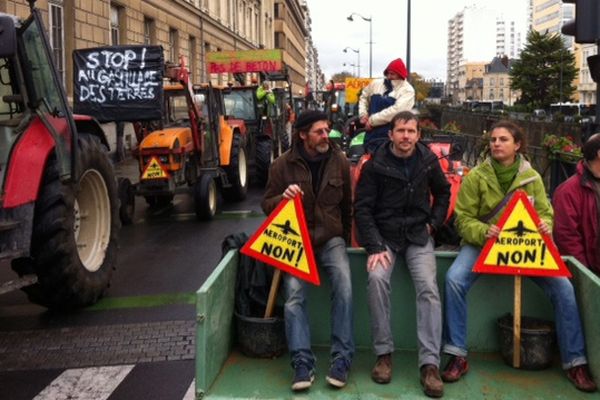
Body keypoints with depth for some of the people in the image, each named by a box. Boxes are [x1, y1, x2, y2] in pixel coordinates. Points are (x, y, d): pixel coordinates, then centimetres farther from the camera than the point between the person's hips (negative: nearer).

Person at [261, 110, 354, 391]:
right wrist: (283, 197, -17)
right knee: (294, 294, -22)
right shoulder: (283, 165, -1)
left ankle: (342, 358, -14)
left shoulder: (340, 162, 4)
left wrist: (344, 239, 19)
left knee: (344, 287, -24)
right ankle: (302, 363, -16)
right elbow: (266, 205, 5)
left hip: (330, 238, 1)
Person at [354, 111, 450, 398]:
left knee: (428, 287, -22)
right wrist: (375, 247, -18)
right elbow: (363, 208, -7)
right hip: (384, 235, -1)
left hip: (418, 235, 2)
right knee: (377, 279, -29)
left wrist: (434, 222, 7)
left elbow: (443, 192, 22)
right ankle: (383, 353, -17)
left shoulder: (428, 161, 4)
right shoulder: (375, 165, -4)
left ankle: (430, 364, -20)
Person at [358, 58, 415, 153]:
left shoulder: (407, 91, -9)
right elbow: (364, 97, 26)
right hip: (372, 135, 6)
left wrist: (372, 120, -18)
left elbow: (396, 110, -22)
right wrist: (363, 114, 8)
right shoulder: (376, 84, 9)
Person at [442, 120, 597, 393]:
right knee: (454, 279, -30)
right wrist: (483, 231, -27)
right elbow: (464, 219, -6)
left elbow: (545, 212, 5)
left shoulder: (532, 177, 2)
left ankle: (575, 362, 0)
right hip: (482, 243, -2)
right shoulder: (475, 176, -5)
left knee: (563, 287, -16)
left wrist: (545, 226, -20)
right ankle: (457, 356, -18)